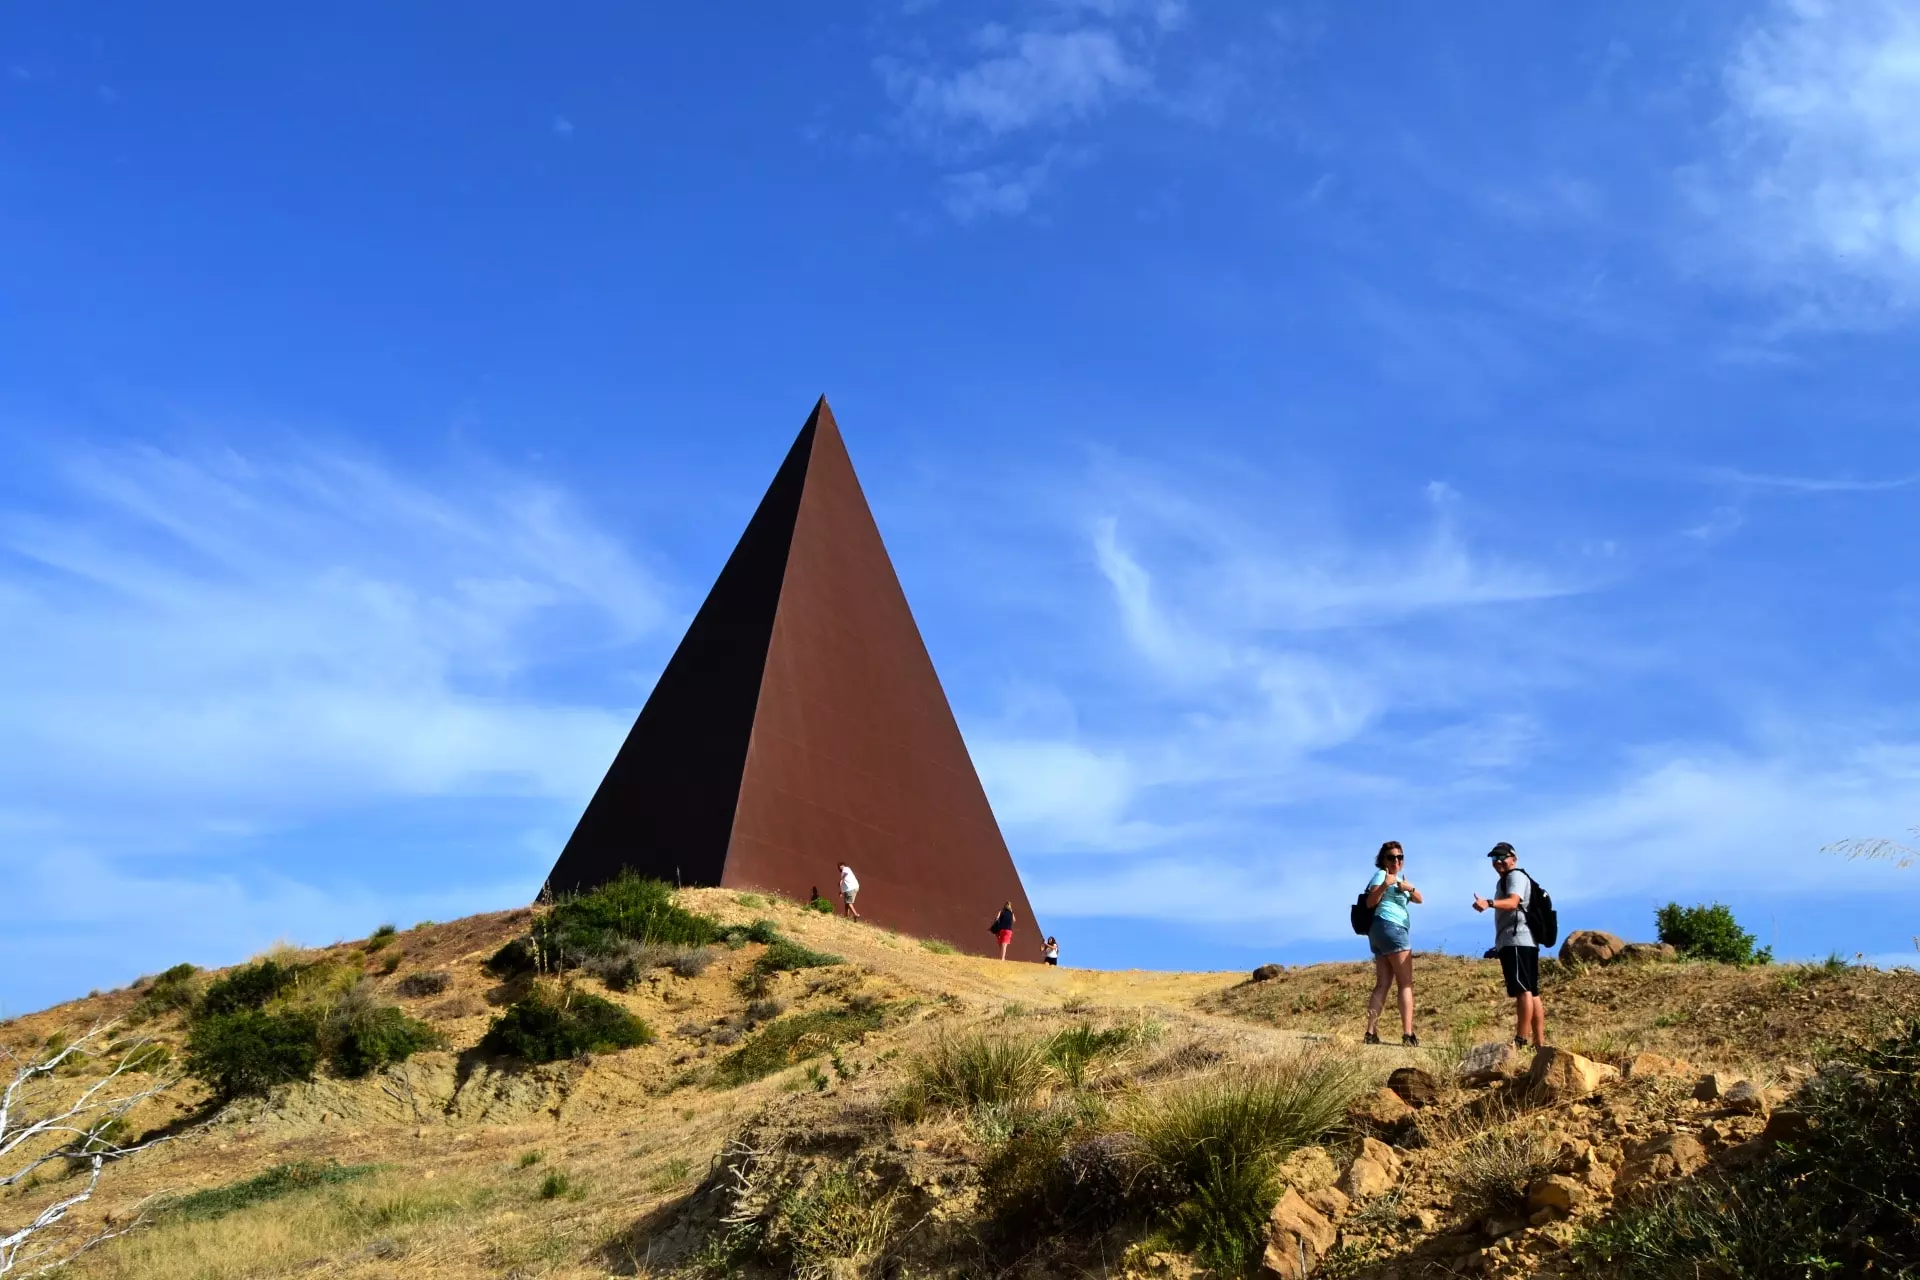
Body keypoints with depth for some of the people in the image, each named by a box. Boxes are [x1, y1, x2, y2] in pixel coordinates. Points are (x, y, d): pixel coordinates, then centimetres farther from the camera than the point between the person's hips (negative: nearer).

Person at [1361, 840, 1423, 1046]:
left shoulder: (1400, 879, 22)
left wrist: (1409, 888, -6)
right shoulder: (1381, 875, -6)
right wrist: (1384, 886, -35)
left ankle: (1371, 1032, -4)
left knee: (1383, 983, 2)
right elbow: (1371, 902, -19)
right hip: (1390, 929, -9)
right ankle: (1408, 1034, -13)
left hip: (1382, 933, 9)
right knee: (1406, 983, -8)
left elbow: (1419, 899, 14)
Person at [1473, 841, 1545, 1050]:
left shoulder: (1516, 876, -5)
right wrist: (1498, 945, 33)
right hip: (1515, 942, 12)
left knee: (1523, 990, -16)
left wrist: (1488, 903, -44)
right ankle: (1540, 1044, 13)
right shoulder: (1505, 880, 27)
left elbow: (1512, 902, -25)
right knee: (1531, 992, 10)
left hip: (1517, 941, -12)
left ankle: (1520, 1041, -23)